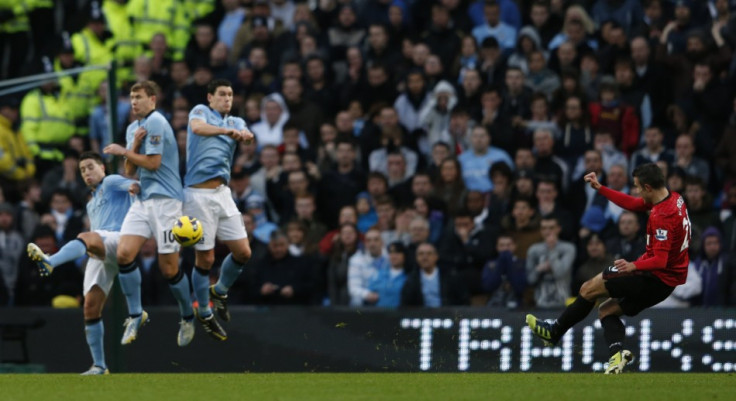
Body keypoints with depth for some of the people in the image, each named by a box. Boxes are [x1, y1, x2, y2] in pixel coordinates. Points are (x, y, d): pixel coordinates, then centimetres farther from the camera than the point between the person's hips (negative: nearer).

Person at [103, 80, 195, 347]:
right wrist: (135, 144, -4)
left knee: (169, 267, -4)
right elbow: (130, 171, 12)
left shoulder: (155, 122, -10)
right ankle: (135, 316, -1)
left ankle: (188, 317, 16)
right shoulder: (133, 128, 17)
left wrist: (123, 152, -3)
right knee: (124, 253, -11)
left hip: (164, 199, -8)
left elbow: (153, 163, -14)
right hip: (142, 199, 8)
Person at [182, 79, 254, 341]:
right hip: (199, 194, -5)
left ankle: (220, 291, 28)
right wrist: (226, 130, -36)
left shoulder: (236, 122, 17)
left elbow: (247, 135, -6)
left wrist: (243, 134, -30)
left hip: (222, 192, 5)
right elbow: (197, 127, -22)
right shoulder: (201, 112, 3)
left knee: (243, 252, 1)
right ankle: (204, 314, 16)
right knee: (205, 259, -1)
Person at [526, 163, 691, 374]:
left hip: (657, 278, -10)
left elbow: (660, 260, -29)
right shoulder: (673, 198, 5)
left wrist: (634, 266, -37)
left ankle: (554, 331, 16)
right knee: (606, 310, 15)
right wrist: (600, 188, 16)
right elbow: (632, 204, 18)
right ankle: (617, 351, -9)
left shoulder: (662, 216, -25)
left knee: (590, 288, 0)